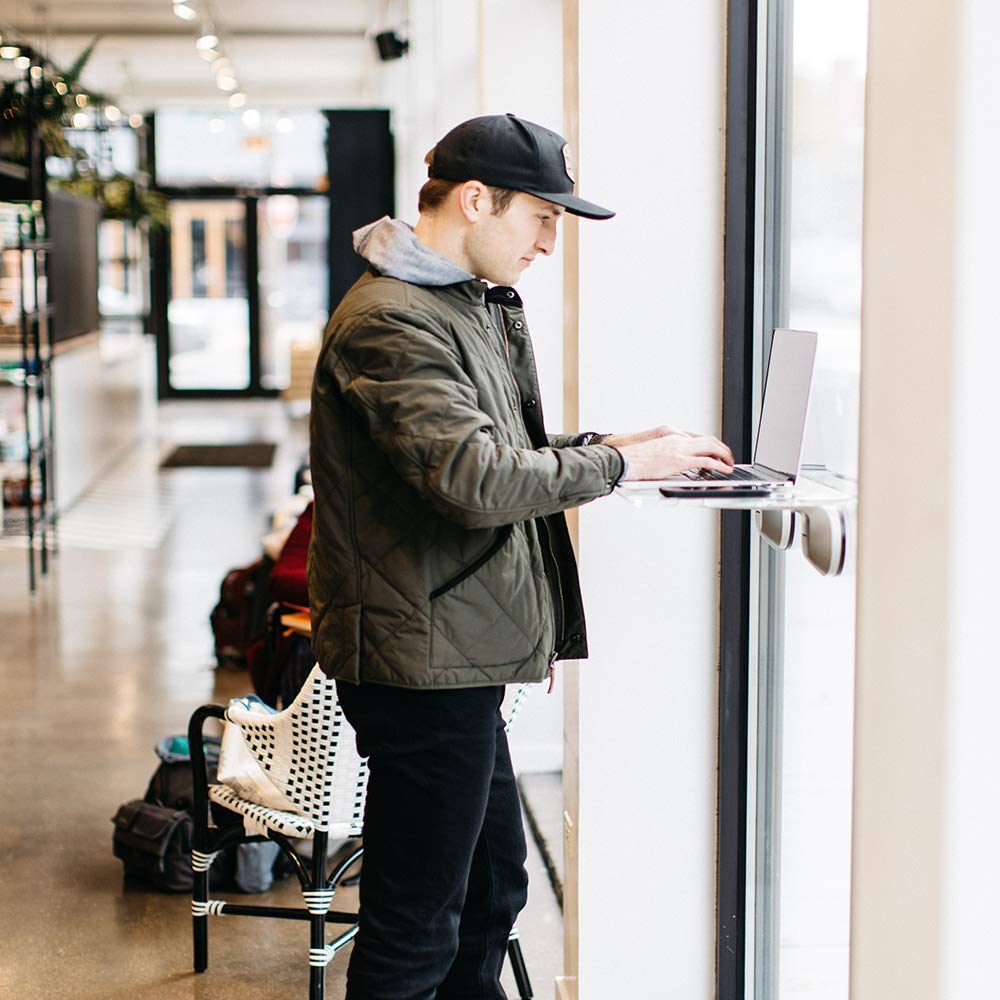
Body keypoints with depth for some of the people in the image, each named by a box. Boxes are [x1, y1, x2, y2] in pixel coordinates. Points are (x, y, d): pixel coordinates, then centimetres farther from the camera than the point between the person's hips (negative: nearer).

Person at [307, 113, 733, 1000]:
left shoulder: (474, 303, 16)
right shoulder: (391, 324, -19)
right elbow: (477, 479, -28)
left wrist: (614, 444, 8)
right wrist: (620, 462, -18)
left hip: (458, 656, 11)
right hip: (423, 660, -11)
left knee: (492, 885, 22)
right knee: (417, 926, -1)